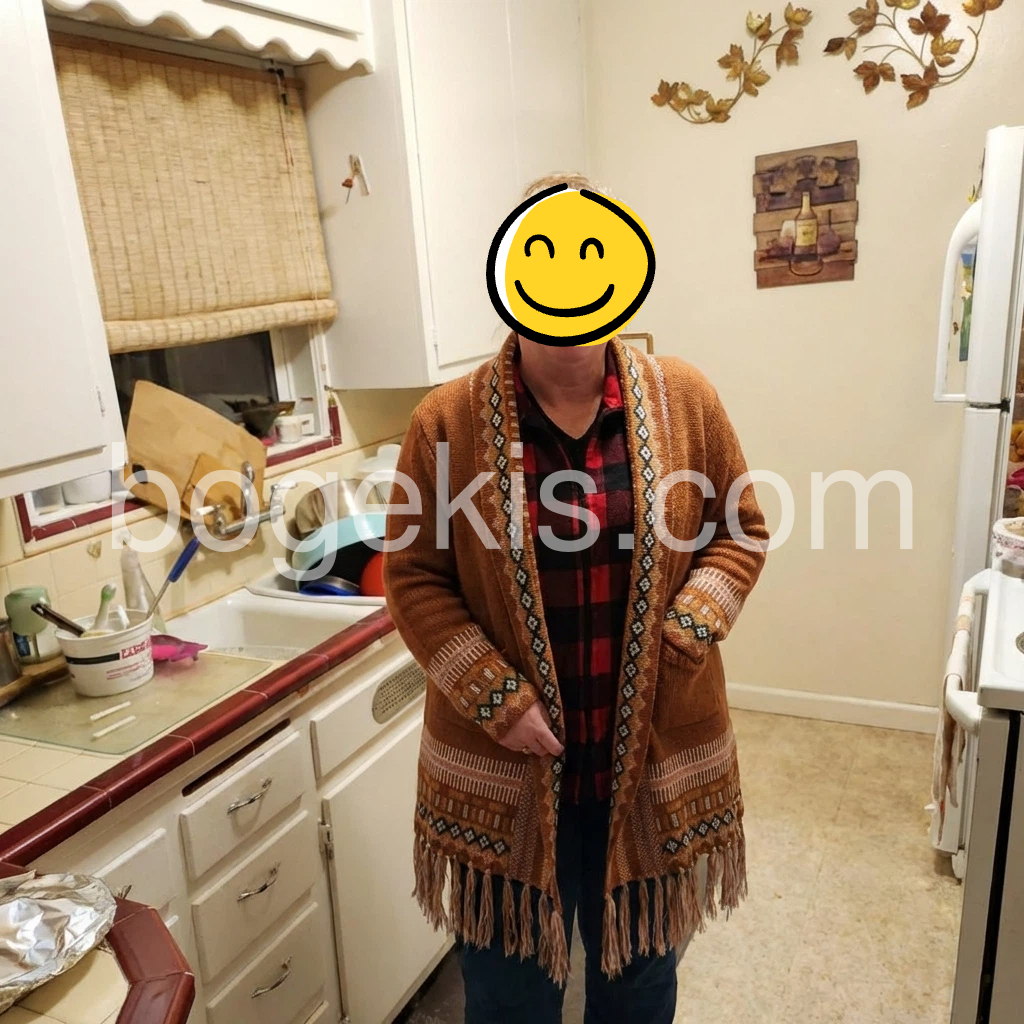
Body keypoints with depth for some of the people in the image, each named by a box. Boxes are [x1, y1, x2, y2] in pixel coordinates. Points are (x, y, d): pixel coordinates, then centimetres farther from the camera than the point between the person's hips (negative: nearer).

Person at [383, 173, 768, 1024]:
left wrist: (688, 629, -12)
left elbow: (741, 530, 4)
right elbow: (413, 576, -5)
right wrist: (496, 698, -13)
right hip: (506, 768, -1)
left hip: (653, 761, 2)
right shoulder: (447, 421, -10)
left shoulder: (685, 398, -5)